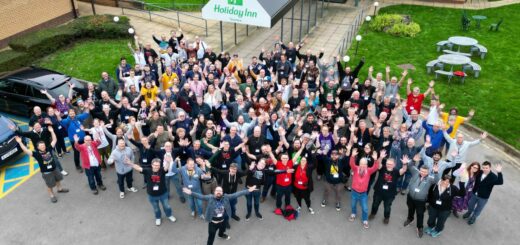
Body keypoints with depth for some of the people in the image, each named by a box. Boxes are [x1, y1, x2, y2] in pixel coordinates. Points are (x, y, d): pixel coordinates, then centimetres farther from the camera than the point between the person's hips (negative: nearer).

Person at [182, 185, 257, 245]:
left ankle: (221, 235, 73)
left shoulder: (226, 197, -17)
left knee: (222, 230, 37)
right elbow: (201, 196, -31)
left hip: (222, 221, 5)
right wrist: (191, 193, -48)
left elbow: (236, 194, -20)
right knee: (211, 237, 10)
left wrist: (248, 190, -26)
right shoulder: (210, 198, -23)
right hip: (213, 222, -5)